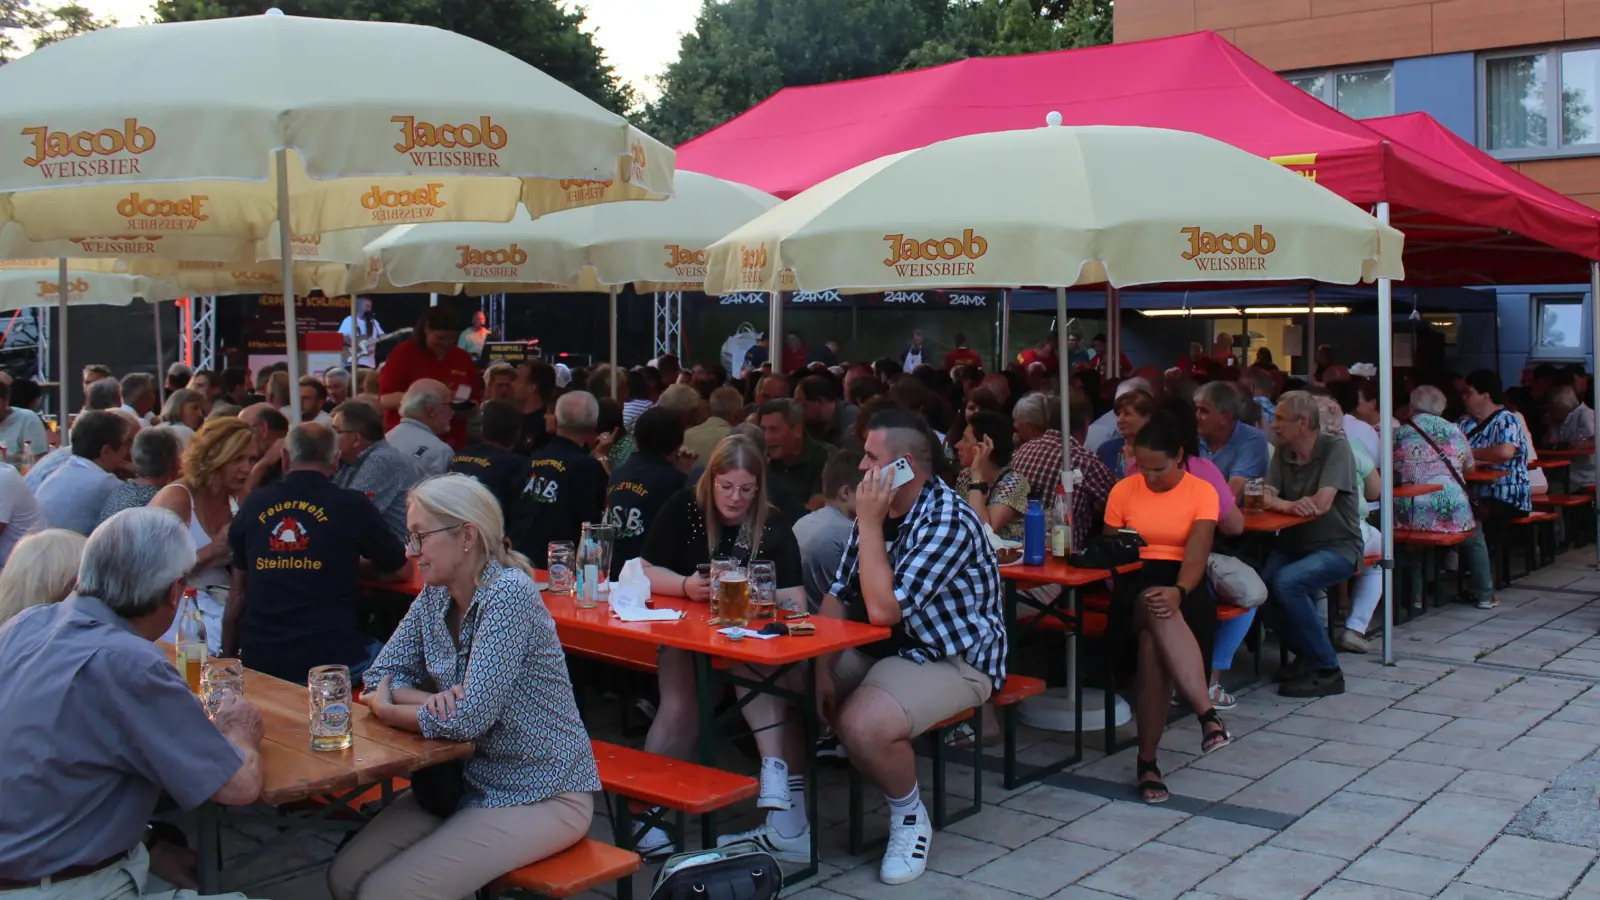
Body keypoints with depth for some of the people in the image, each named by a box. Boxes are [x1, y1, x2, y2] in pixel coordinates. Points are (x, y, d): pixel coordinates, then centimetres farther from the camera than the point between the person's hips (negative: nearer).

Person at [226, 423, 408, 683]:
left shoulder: (253, 505, 5)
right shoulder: (352, 505, -4)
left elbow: (238, 591, 13)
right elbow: (399, 568, 9)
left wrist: (228, 656, 23)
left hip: (258, 661, 4)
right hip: (330, 659, -4)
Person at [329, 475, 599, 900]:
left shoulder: (509, 594, -22)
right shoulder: (434, 597, 3)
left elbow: (470, 717, -27)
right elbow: (381, 675, 6)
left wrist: (387, 709, -10)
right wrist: (431, 701, -17)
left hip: (541, 798, -7)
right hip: (469, 780, 7)